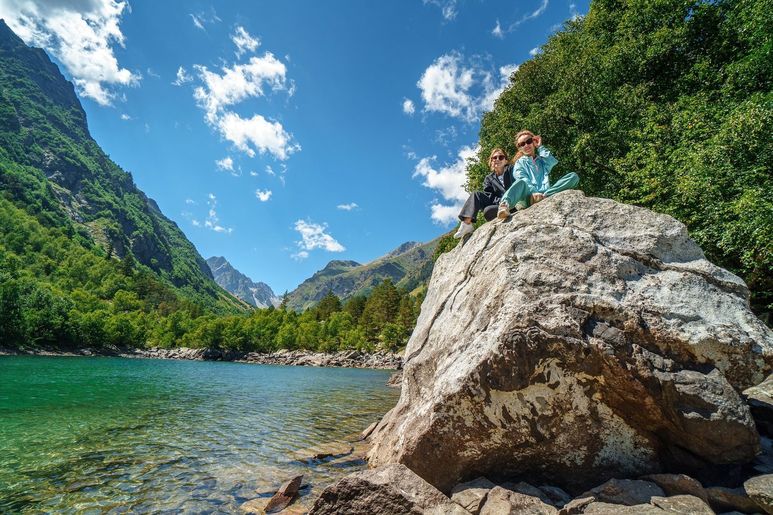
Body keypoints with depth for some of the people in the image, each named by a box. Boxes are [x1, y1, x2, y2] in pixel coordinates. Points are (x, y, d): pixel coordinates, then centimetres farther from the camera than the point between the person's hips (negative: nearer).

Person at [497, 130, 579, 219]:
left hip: (545, 193, 4)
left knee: (574, 176, -14)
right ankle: (504, 205, -69)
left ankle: (546, 196, -36)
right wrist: (534, 192, -23)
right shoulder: (520, 163, 19)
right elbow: (524, 181, -2)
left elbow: (553, 161, 5)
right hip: (529, 196, -4)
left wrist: (540, 147, 18)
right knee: (521, 182, -37)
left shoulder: (542, 160, 30)